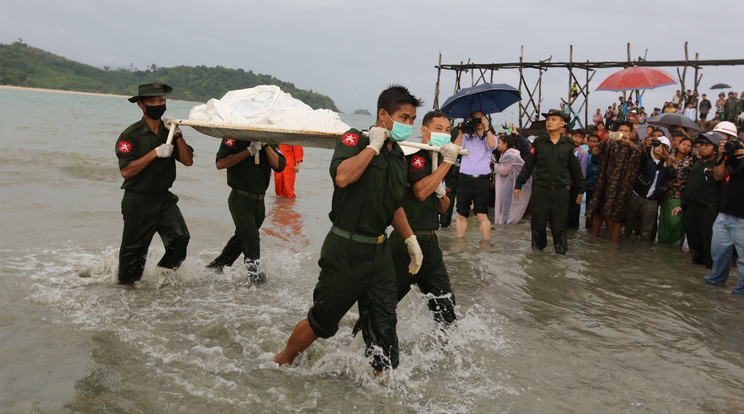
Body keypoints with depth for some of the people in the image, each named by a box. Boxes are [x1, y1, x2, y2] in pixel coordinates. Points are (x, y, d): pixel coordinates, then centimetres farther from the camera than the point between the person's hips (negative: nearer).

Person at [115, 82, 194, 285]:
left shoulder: (169, 132, 6)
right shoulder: (131, 135, -11)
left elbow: (188, 161, -2)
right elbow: (126, 171, -20)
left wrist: (177, 135, -12)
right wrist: (155, 153, -23)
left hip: (164, 198, 4)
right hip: (138, 201, -4)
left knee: (180, 238, -13)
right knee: (134, 250, 5)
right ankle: (125, 284, 26)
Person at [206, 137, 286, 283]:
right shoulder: (236, 135, -8)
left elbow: (279, 166, -4)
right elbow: (220, 163, -17)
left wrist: (266, 145, -15)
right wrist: (249, 151, -20)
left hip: (259, 200, 7)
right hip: (241, 200, -6)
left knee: (241, 237, 18)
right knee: (251, 242, -10)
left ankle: (214, 267, 35)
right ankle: (257, 277, 2)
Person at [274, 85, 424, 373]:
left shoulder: (398, 156, 11)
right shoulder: (355, 140, -10)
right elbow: (341, 176, -32)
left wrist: (411, 240, 23)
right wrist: (373, 145, -23)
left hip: (379, 252, 6)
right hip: (346, 251, -6)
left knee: (383, 327, 6)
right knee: (321, 322, 8)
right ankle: (282, 360, 32)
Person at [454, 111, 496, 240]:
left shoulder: (489, 137, 10)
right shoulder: (466, 137, 15)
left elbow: (492, 145, -13)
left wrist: (486, 127, -11)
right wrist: (461, 132, -4)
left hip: (482, 180, -2)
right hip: (464, 179, 2)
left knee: (482, 215, -9)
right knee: (461, 215, 6)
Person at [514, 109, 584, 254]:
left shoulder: (569, 144, 5)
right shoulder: (538, 142, 4)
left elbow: (576, 169, 12)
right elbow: (528, 165, 8)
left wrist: (580, 190, 15)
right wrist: (518, 185, 6)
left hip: (561, 191, 0)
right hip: (540, 189, 0)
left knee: (559, 223, 3)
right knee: (538, 222, 5)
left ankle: (561, 249, 17)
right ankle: (538, 247, 23)